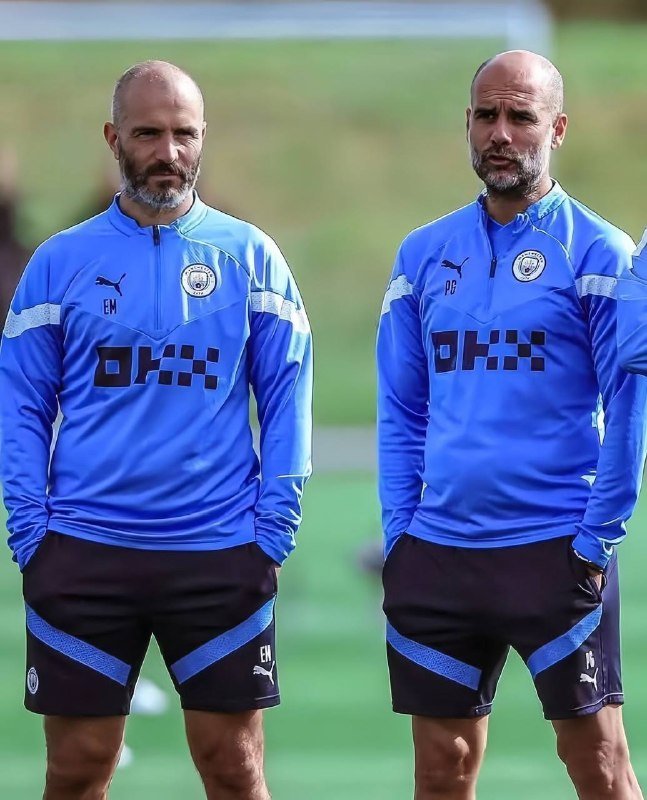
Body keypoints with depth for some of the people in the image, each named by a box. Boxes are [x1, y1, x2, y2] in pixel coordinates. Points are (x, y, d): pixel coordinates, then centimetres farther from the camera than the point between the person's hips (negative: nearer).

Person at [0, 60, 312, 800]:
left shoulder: (249, 257, 4)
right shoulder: (60, 263, 5)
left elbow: (287, 396, 4)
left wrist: (275, 525, -5)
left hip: (220, 556, 0)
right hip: (83, 554, 0)